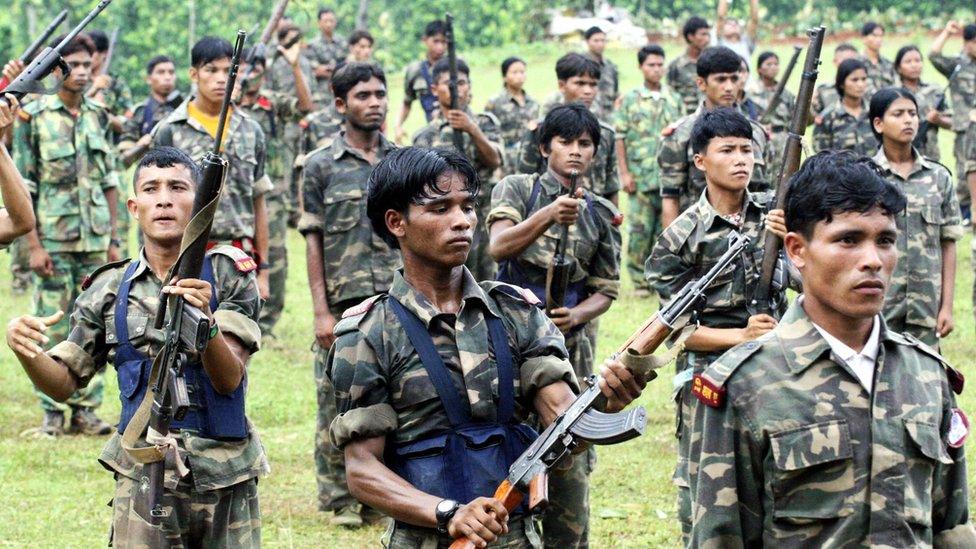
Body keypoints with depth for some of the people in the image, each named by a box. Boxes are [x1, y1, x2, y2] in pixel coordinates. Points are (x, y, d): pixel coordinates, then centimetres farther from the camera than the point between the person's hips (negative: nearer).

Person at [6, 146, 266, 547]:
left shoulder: (227, 273, -1)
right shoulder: (109, 290, 5)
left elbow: (229, 379, -10)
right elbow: (63, 383, 9)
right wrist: (25, 351, -12)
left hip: (226, 482, 0)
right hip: (143, 477, 0)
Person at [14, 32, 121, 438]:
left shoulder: (98, 117, 9)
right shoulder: (34, 116, -6)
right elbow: (21, 186, -7)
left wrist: (114, 239, 9)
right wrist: (33, 245, -12)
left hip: (95, 239, 4)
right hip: (53, 240, -4)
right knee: (53, 328, 0)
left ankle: (85, 409, 13)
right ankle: (52, 412, 9)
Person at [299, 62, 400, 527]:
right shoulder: (322, 167, 1)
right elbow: (314, 242, -1)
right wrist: (321, 311, -7)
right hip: (344, 306, -2)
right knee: (338, 403, 2)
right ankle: (342, 499, 13)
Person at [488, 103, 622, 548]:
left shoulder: (602, 214, 9)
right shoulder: (517, 189, 0)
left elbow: (605, 291, 10)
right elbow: (499, 247, -18)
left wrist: (576, 316, -12)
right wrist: (549, 216, -35)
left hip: (570, 347, 2)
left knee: (570, 464, 3)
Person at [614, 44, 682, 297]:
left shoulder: (674, 100, 12)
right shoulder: (630, 100, 2)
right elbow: (620, 138, 0)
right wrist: (624, 173, -7)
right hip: (640, 176, -3)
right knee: (640, 229, -4)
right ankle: (639, 280, 4)